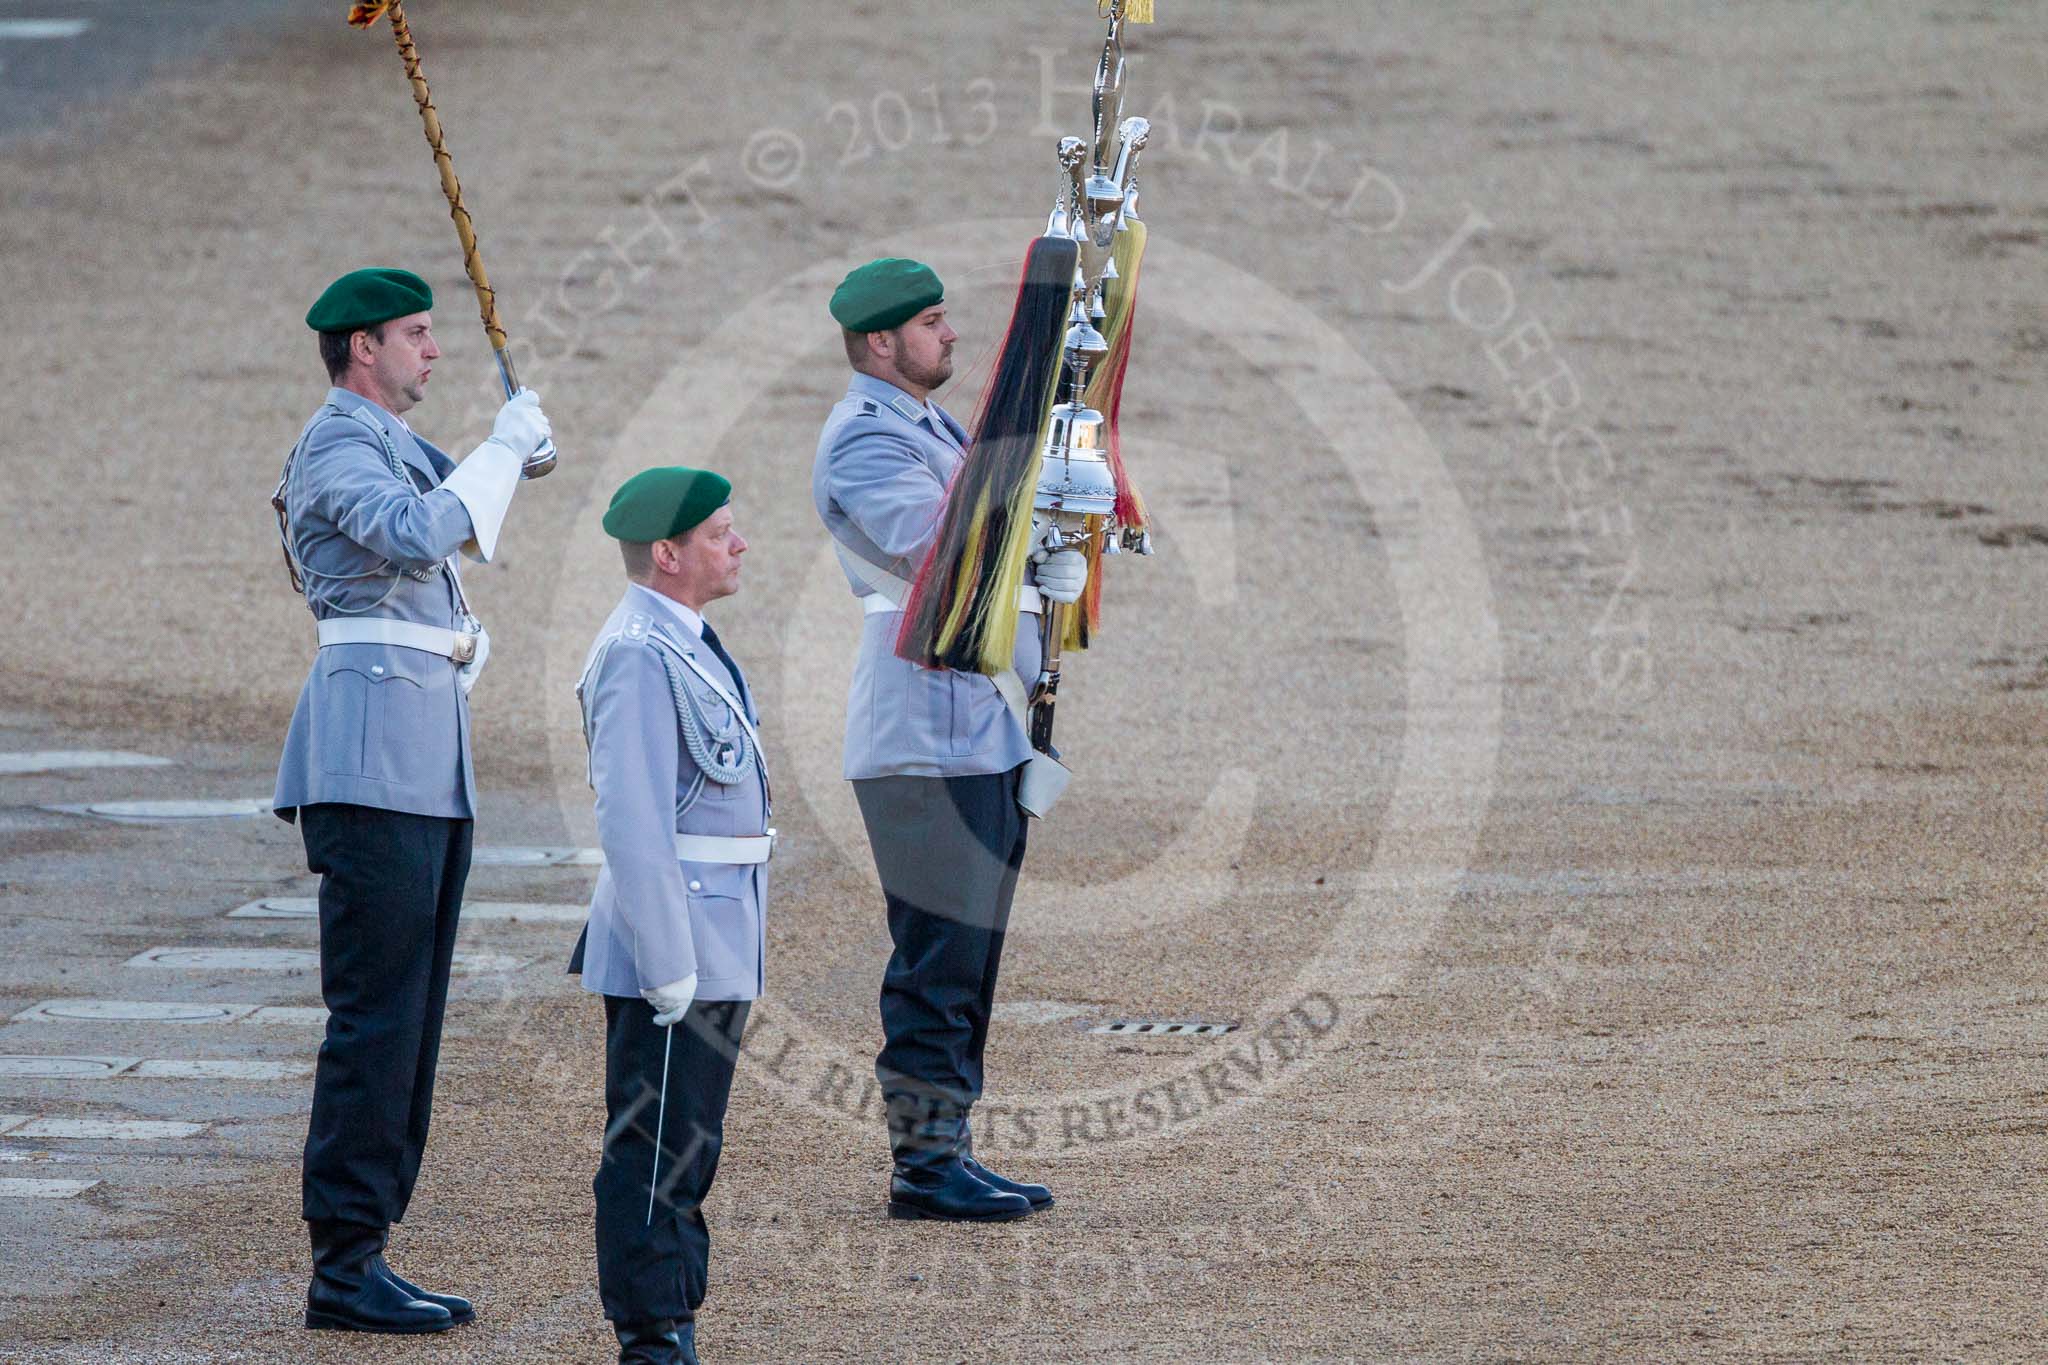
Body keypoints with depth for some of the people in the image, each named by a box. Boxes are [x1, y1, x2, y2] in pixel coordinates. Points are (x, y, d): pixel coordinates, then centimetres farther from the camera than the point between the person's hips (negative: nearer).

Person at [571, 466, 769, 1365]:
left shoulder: (686, 647, 15)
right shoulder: (640, 656, -17)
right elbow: (632, 822, -21)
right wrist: (670, 967, -22)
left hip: (714, 953, 10)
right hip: (673, 947, -10)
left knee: (687, 1155, 15)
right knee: (656, 1154, -6)